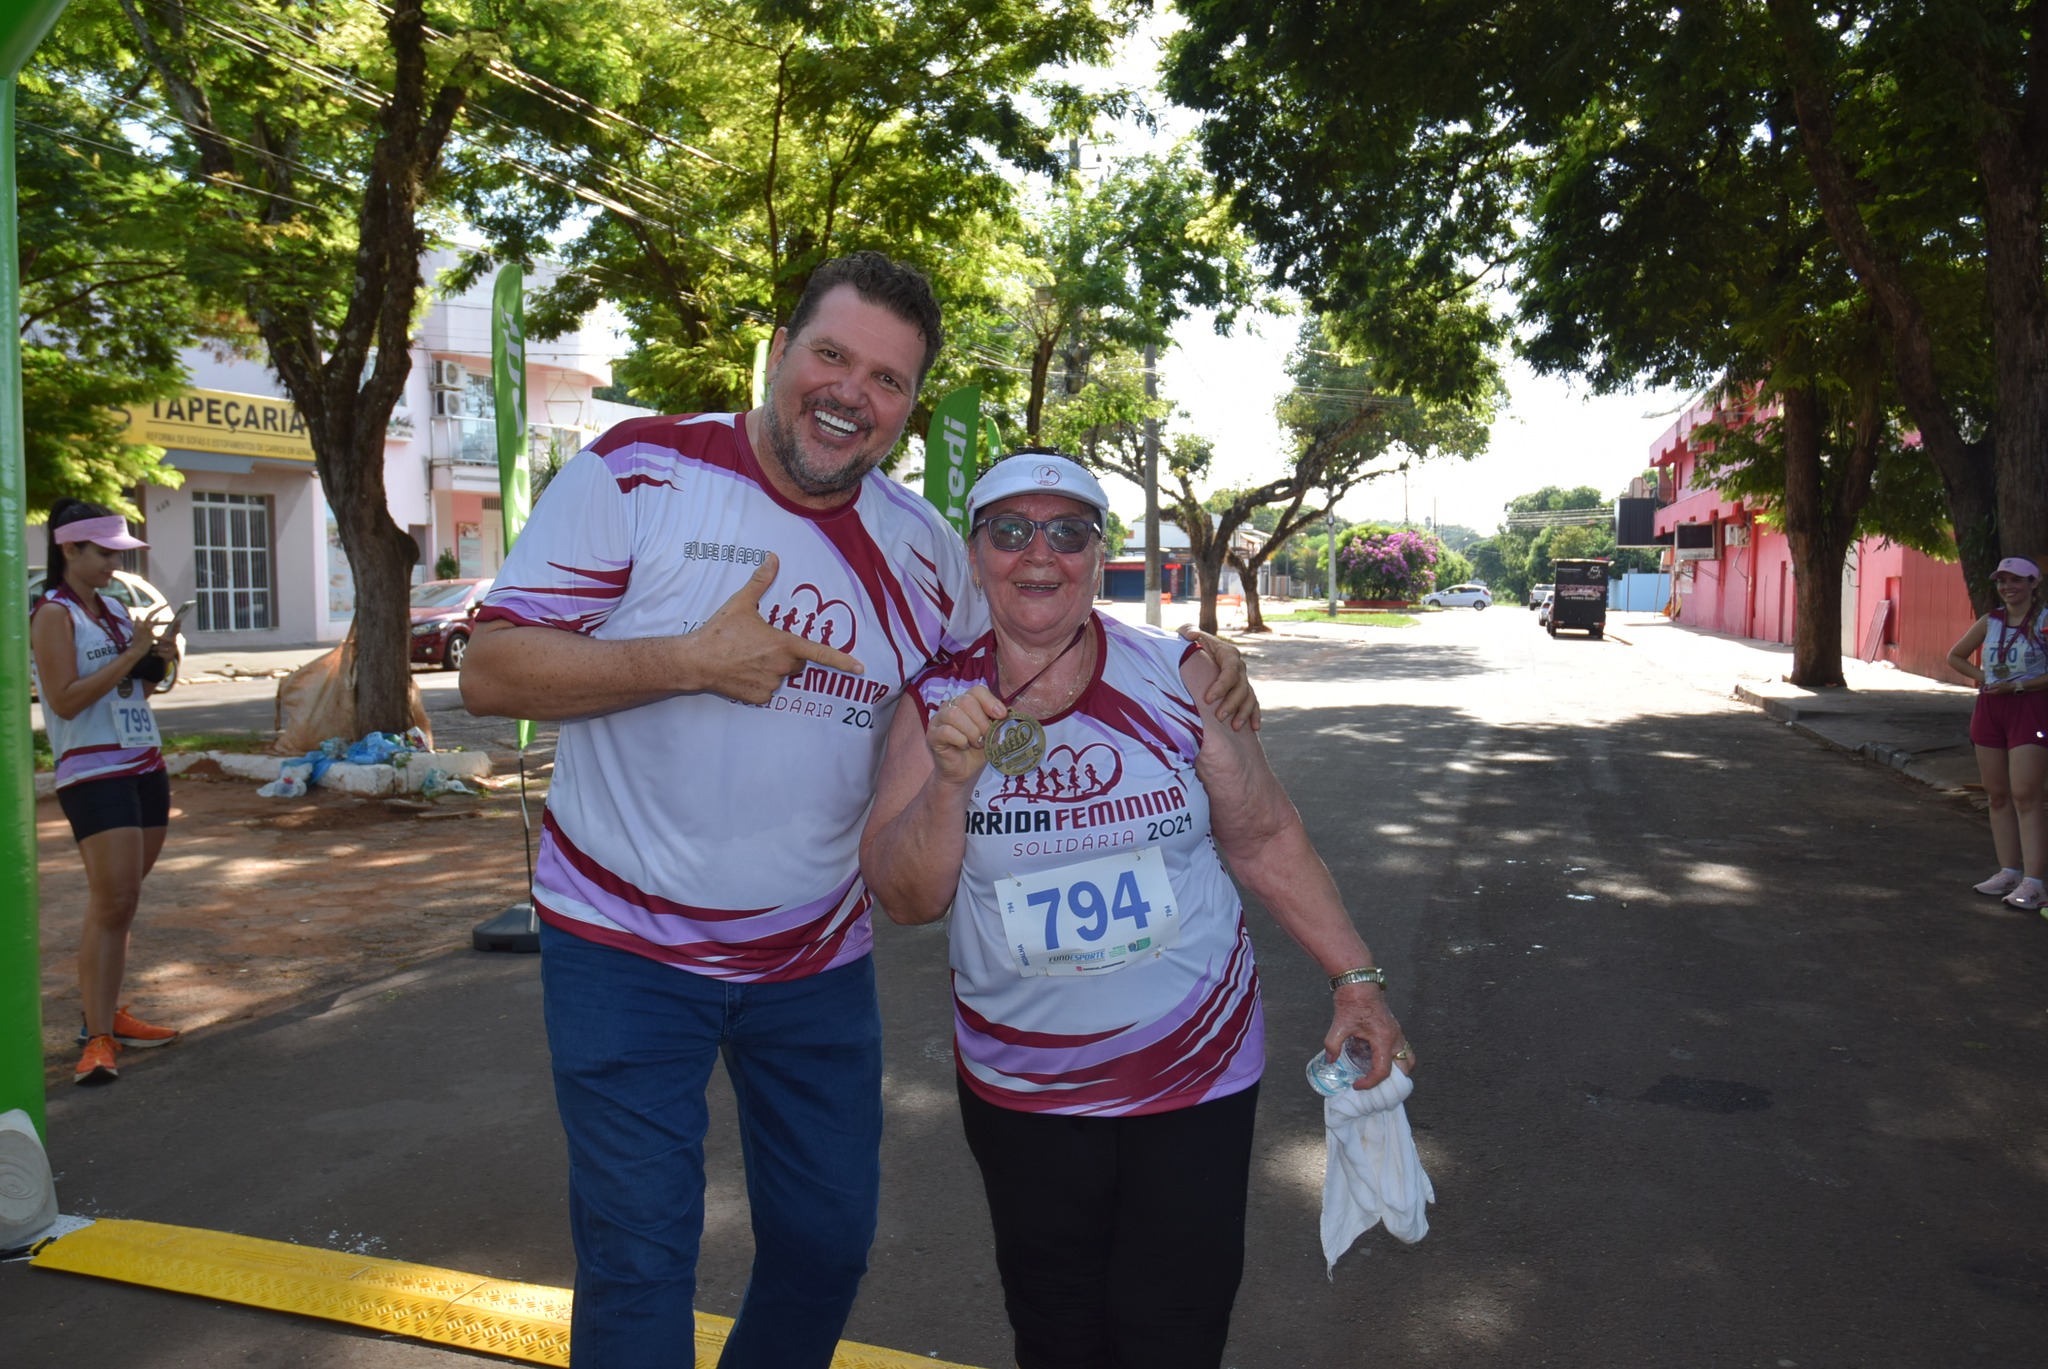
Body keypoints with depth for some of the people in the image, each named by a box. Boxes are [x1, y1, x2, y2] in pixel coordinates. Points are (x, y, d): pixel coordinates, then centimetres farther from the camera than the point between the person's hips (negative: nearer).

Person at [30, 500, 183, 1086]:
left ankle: (106, 1013, 22)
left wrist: (158, 660, 3)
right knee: (111, 903, -13)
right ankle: (97, 1038, -8)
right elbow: (66, 700, -16)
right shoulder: (54, 614, -8)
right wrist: (132, 653, -16)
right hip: (93, 771, -8)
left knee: (120, 901, 12)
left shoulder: (113, 609, 15)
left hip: (145, 763, 8)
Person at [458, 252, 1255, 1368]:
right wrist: (693, 660, -24)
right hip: (625, 948, -4)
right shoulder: (638, 471, -10)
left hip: (819, 959, 4)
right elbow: (490, 673, -12)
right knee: (638, 1267, 2)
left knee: (828, 1244, 16)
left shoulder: (922, 548, 1)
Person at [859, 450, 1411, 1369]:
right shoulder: (937, 705, -5)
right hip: (1020, 1095, 1)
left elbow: (1265, 842, 1)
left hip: (1197, 1078, 0)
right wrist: (950, 782, -23)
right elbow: (904, 899, -7)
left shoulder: (1178, 679, -7)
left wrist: (1355, 979, 0)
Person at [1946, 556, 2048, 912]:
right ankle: (2009, 872, 16)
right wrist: (1981, 676, 3)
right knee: (1997, 796, 8)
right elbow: (1955, 657, 19)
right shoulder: (1990, 621, 8)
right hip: (1990, 709, 6)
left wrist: (2017, 685, -17)